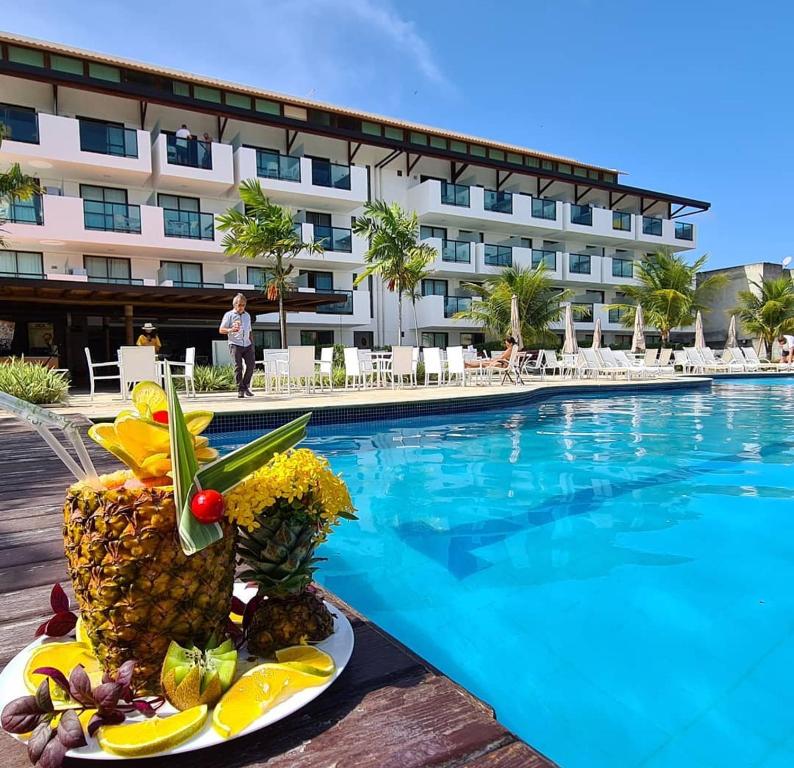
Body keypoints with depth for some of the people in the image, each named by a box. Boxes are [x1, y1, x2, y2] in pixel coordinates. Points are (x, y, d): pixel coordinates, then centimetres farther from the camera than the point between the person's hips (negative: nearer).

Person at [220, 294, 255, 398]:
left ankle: (246, 386, 8)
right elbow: (221, 330, 0)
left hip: (247, 345, 4)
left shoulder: (247, 315, 20)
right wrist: (231, 330, -19)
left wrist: (251, 342, 15)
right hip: (235, 344, -4)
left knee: (251, 364, -7)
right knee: (238, 367, -7)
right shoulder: (229, 315, 4)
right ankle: (240, 390, -2)